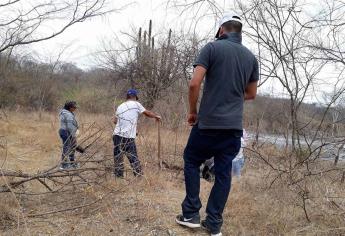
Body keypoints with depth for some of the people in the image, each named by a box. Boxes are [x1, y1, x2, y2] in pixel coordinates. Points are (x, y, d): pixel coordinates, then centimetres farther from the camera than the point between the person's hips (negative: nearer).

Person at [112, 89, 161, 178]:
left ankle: (118, 176, 15)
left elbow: (115, 120, 17)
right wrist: (156, 116, 25)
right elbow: (147, 113, 8)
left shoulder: (120, 106, 13)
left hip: (117, 135, 4)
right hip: (128, 137, -4)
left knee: (118, 158, 11)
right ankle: (139, 176, 5)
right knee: (133, 158, 2)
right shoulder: (136, 104, 1)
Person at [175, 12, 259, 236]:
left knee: (192, 161, 15)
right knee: (223, 173, 10)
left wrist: (193, 111, 0)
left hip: (209, 122, -4)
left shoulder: (213, 47, -6)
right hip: (234, 126, 4)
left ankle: (191, 214, 15)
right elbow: (251, 94, 17)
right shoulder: (251, 57, 9)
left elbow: (194, 83, -14)